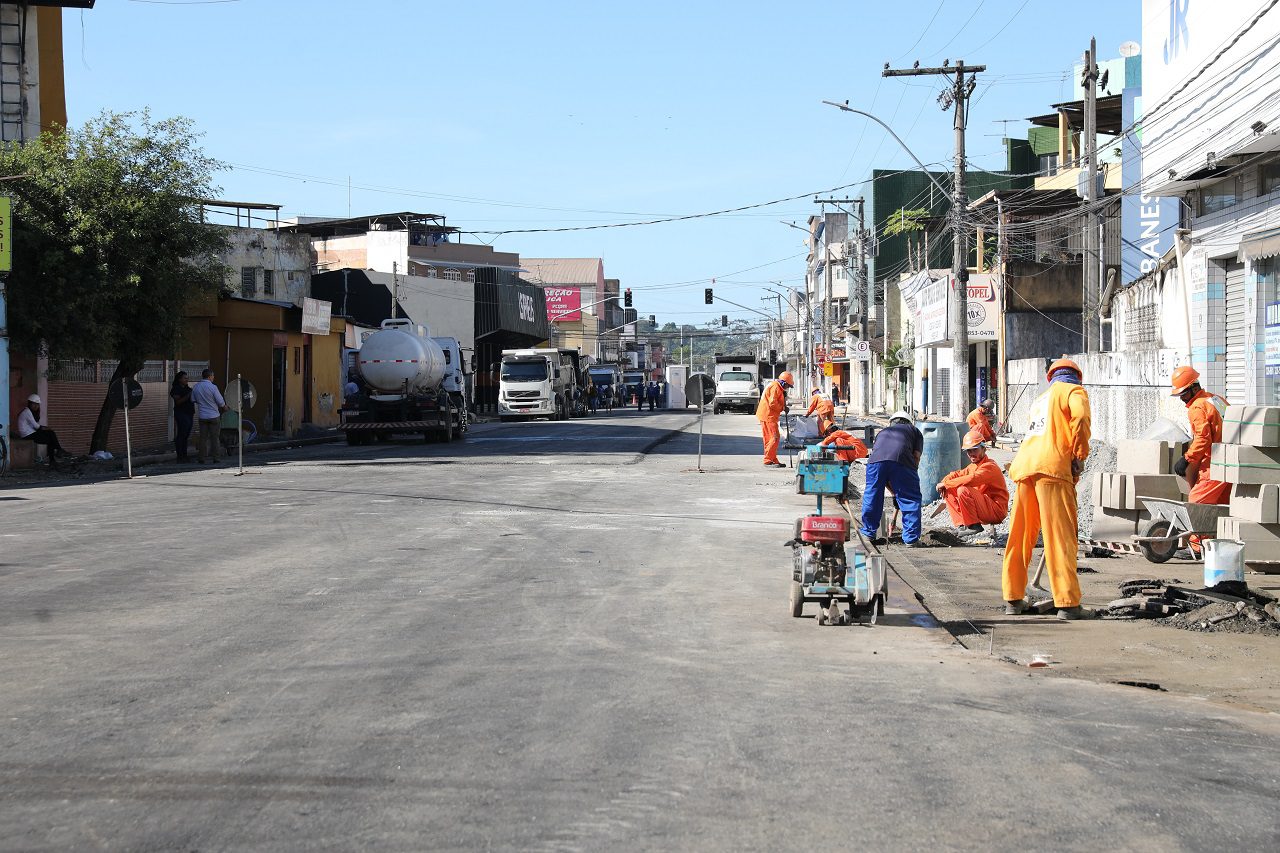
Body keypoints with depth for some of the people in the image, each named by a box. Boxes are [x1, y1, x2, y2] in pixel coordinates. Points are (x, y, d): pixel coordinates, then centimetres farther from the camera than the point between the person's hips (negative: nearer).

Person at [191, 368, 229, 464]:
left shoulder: (196, 387, -1)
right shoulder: (213, 387, -15)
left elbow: (193, 400, 9)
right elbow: (220, 402, -10)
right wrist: (225, 407, 12)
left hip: (202, 416, 4)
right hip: (214, 415, -4)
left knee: (203, 437, 7)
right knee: (214, 437, 3)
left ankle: (201, 458, 7)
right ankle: (216, 457, 5)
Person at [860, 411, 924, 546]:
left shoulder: (883, 432, 41)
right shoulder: (914, 431, 34)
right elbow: (916, 457, 19)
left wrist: (893, 491, 40)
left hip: (876, 459, 3)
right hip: (901, 459, -3)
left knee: (872, 496, 17)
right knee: (910, 499, 8)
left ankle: (868, 534, 26)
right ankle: (911, 539, 7)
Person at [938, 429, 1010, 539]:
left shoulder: (989, 466, -17)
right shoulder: (973, 466, 15)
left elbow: (971, 480, -32)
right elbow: (957, 474, 16)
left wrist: (945, 484, -24)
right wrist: (944, 483, -8)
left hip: (997, 511, -9)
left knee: (963, 490, -29)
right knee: (948, 491, 5)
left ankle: (974, 526, -18)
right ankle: (961, 525, 0)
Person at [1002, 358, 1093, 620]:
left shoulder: (1040, 399, 32)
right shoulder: (1074, 390, 10)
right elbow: (1080, 417, -10)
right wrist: (1080, 456, -3)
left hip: (1023, 466, 7)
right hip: (1052, 466, -7)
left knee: (1020, 536, 13)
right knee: (1061, 536, -8)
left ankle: (1013, 598, 17)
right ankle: (1068, 603, -13)